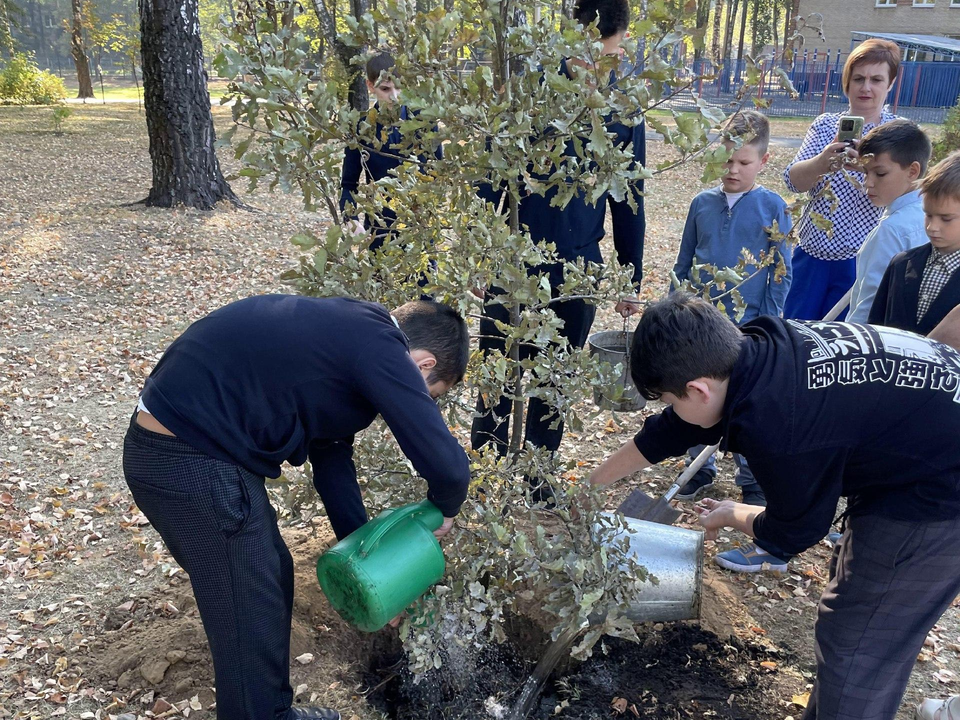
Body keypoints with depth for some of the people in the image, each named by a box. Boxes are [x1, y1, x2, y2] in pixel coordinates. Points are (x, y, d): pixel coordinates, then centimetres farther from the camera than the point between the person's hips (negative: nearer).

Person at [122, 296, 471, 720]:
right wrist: (444, 510, 5)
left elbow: (331, 458, 21)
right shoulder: (379, 349, -14)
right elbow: (446, 465, -19)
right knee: (252, 618, 5)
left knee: (271, 581, 23)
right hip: (192, 462, -10)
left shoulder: (349, 336, 14)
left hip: (170, 445, 10)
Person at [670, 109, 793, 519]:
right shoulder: (703, 203, 3)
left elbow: (782, 273, -2)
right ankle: (701, 469, 31)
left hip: (747, 328, -3)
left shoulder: (772, 208, -4)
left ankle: (752, 480, 24)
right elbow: (683, 264, 10)